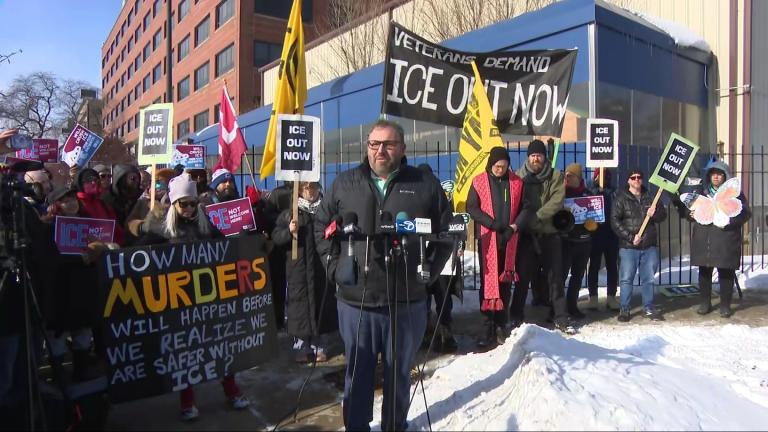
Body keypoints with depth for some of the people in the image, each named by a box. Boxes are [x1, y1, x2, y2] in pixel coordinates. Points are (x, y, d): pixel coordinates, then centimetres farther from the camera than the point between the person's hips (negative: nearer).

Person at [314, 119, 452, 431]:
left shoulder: (425, 185, 1)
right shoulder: (344, 184, 5)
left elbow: (446, 230, 9)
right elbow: (321, 225, 14)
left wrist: (429, 268, 0)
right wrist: (335, 264, 4)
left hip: (407, 302, 0)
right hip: (355, 301, 1)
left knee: (399, 373, 16)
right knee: (358, 372, 14)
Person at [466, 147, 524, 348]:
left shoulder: (517, 183, 6)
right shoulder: (479, 182, 0)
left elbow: (524, 208, 8)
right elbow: (471, 207, -3)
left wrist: (515, 226, -9)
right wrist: (492, 223, -13)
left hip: (509, 238, 2)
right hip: (488, 238, -2)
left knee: (505, 280, 7)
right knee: (488, 280, -3)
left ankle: (502, 326, 16)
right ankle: (488, 327, 2)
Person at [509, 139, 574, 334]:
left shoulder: (556, 176, 2)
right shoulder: (519, 177, 4)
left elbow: (557, 202, -11)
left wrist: (535, 217, -21)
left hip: (549, 233, 0)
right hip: (526, 234, 0)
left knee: (555, 276, 7)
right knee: (522, 276, 5)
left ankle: (560, 318, 17)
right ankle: (516, 317, 16)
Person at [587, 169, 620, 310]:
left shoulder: (614, 192, 7)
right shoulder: (590, 192, 4)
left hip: (611, 234, 1)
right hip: (595, 234, -1)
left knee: (612, 266, 6)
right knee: (594, 266, 4)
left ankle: (611, 297, 13)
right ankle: (593, 297, 10)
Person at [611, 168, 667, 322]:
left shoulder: (650, 197, 12)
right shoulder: (621, 198, -1)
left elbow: (663, 215, 14)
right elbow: (615, 221, -8)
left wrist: (655, 214, -10)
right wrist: (630, 237, -15)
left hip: (649, 246, 4)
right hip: (628, 246, -4)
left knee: (648, 279, 10)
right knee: (626, 279, -2)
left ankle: (648, 308, 21)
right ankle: (624, 309, 7)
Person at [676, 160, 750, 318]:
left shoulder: (734, 193, 4)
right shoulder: (701, 192, 14)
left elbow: (745, 213, -3)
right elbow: (686, 210, 18)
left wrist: (730, 219, -21)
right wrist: (690, 214, -5)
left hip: (726, 242, -3)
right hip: (703, 241, 3)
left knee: (726, 273, 2)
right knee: (704, 272, 8)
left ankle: (725, 305, 15)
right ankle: (704, 303, 20)